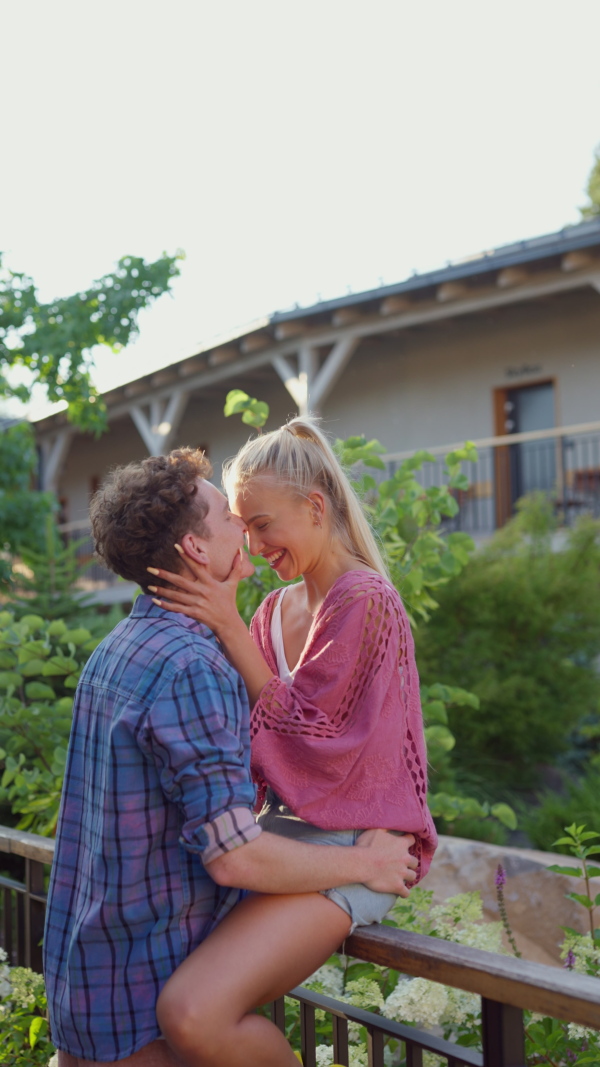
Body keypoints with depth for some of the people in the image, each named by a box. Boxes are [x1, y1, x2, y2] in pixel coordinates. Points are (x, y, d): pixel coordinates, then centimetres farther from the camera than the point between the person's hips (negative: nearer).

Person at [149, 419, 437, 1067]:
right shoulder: (279, 606, 12)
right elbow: (240, 722, 8)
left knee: (191, 1012, -25)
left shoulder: (364, 600, -13)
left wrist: (229, 627, -17)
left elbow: (309, 738, -16)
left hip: (346, 844, -9)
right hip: (283, 829, 9)